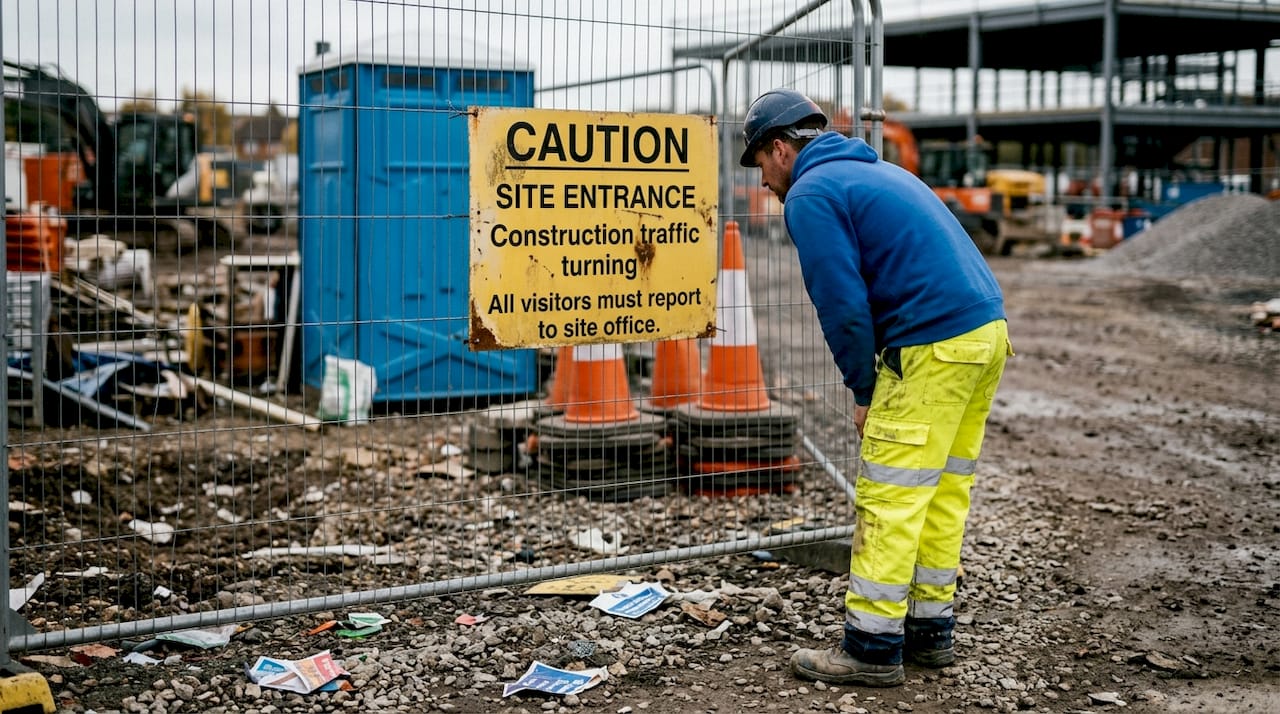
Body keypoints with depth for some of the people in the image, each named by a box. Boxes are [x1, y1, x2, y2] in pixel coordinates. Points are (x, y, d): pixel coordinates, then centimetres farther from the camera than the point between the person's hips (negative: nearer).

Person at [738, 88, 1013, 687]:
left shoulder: (810, 194, -5)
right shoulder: (875, 169, 23)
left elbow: (842, 305, -12)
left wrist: (865, 392, 1)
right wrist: (879, 386, 20)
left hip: (934, 349, -9)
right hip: (987, 329, 10)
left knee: (888, 500, -2)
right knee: (944, 494, 16)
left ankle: (872, 650, 4)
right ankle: (930, 630, 25)